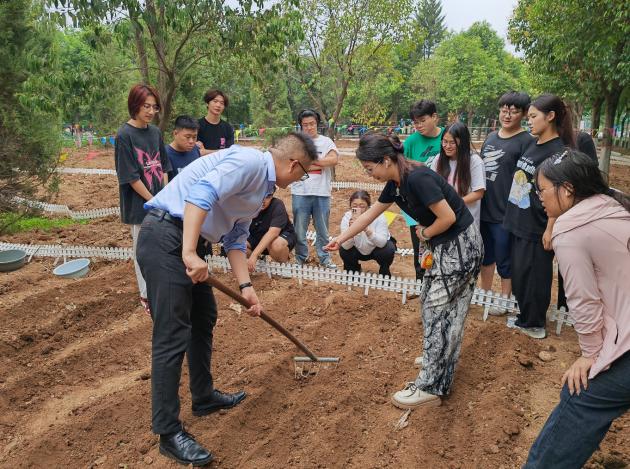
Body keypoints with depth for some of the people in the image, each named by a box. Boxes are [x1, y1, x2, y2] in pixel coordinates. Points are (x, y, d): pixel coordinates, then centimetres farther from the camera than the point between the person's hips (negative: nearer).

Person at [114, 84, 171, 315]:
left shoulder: (155, 132, 6)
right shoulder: (124, 135, -13)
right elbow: (130, 176, -14)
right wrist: (153, 201, -12)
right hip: (140, 204, -5)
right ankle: (146, 294, 22)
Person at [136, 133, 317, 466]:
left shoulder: (261, 186, 18)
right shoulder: (249, 161, -13)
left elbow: (235, 239, 19)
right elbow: (201, 192, -27)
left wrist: (245, 286, 12)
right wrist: (189, 253, -32)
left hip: (186, 243, 11)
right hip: (166, 237, -11)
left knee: (204, 318, 19)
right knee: (173, 335, -7)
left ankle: (203, 397, 36)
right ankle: (169, 433, 4)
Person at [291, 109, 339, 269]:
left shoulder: (326, 141, 7)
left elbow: (334, 159, -9)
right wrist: (321, 163, -10)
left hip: (322, 192, 1)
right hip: (300, 192, -1)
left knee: (322, 229, 11)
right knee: (299, 229, 6)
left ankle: (324, 258, 23)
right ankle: (300, 258, 21)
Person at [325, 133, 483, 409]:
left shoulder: (418, 179, -25)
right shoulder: (395, 184, 4)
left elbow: (448, 217, -24)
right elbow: (370, 215, 14)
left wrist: (424, 233, -7)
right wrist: (341, 239, 18)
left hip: (461, 246, -9)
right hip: (446, 246, 9)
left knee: (438, 311, -3)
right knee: (431, 304, 18)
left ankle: (430, 387, 6)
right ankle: (440, 359, 36)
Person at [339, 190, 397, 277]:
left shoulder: (378, 215, -30)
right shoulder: (347, 217, -24)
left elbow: (382, 243, -39)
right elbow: (346, 246, -29)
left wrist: (367, 230, -56)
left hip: (378, 248, -2)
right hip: (359, 250, 2)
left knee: (387, 250, -32)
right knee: (343, 250, -23)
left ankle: (384, 271, 1)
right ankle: (354, 268, 10)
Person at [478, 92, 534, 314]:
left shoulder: (527, 141, -10)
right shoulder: (491, 137, 10)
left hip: (505, 212, -6)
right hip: (484, 209, 6)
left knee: (504, 260, 8)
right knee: (486, 255, 19)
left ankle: (504, 300, 27)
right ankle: (485, 294, 36)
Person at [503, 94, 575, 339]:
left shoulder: (558, 151, -14)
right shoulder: (533, 145, 10)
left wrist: (550, 229, -18)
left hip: (538, 226, -8)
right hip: (521, 222, 8)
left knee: (534, 276, 3)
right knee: (519, 273, 16)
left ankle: (533, 324, 20)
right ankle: (526, 317, 31)